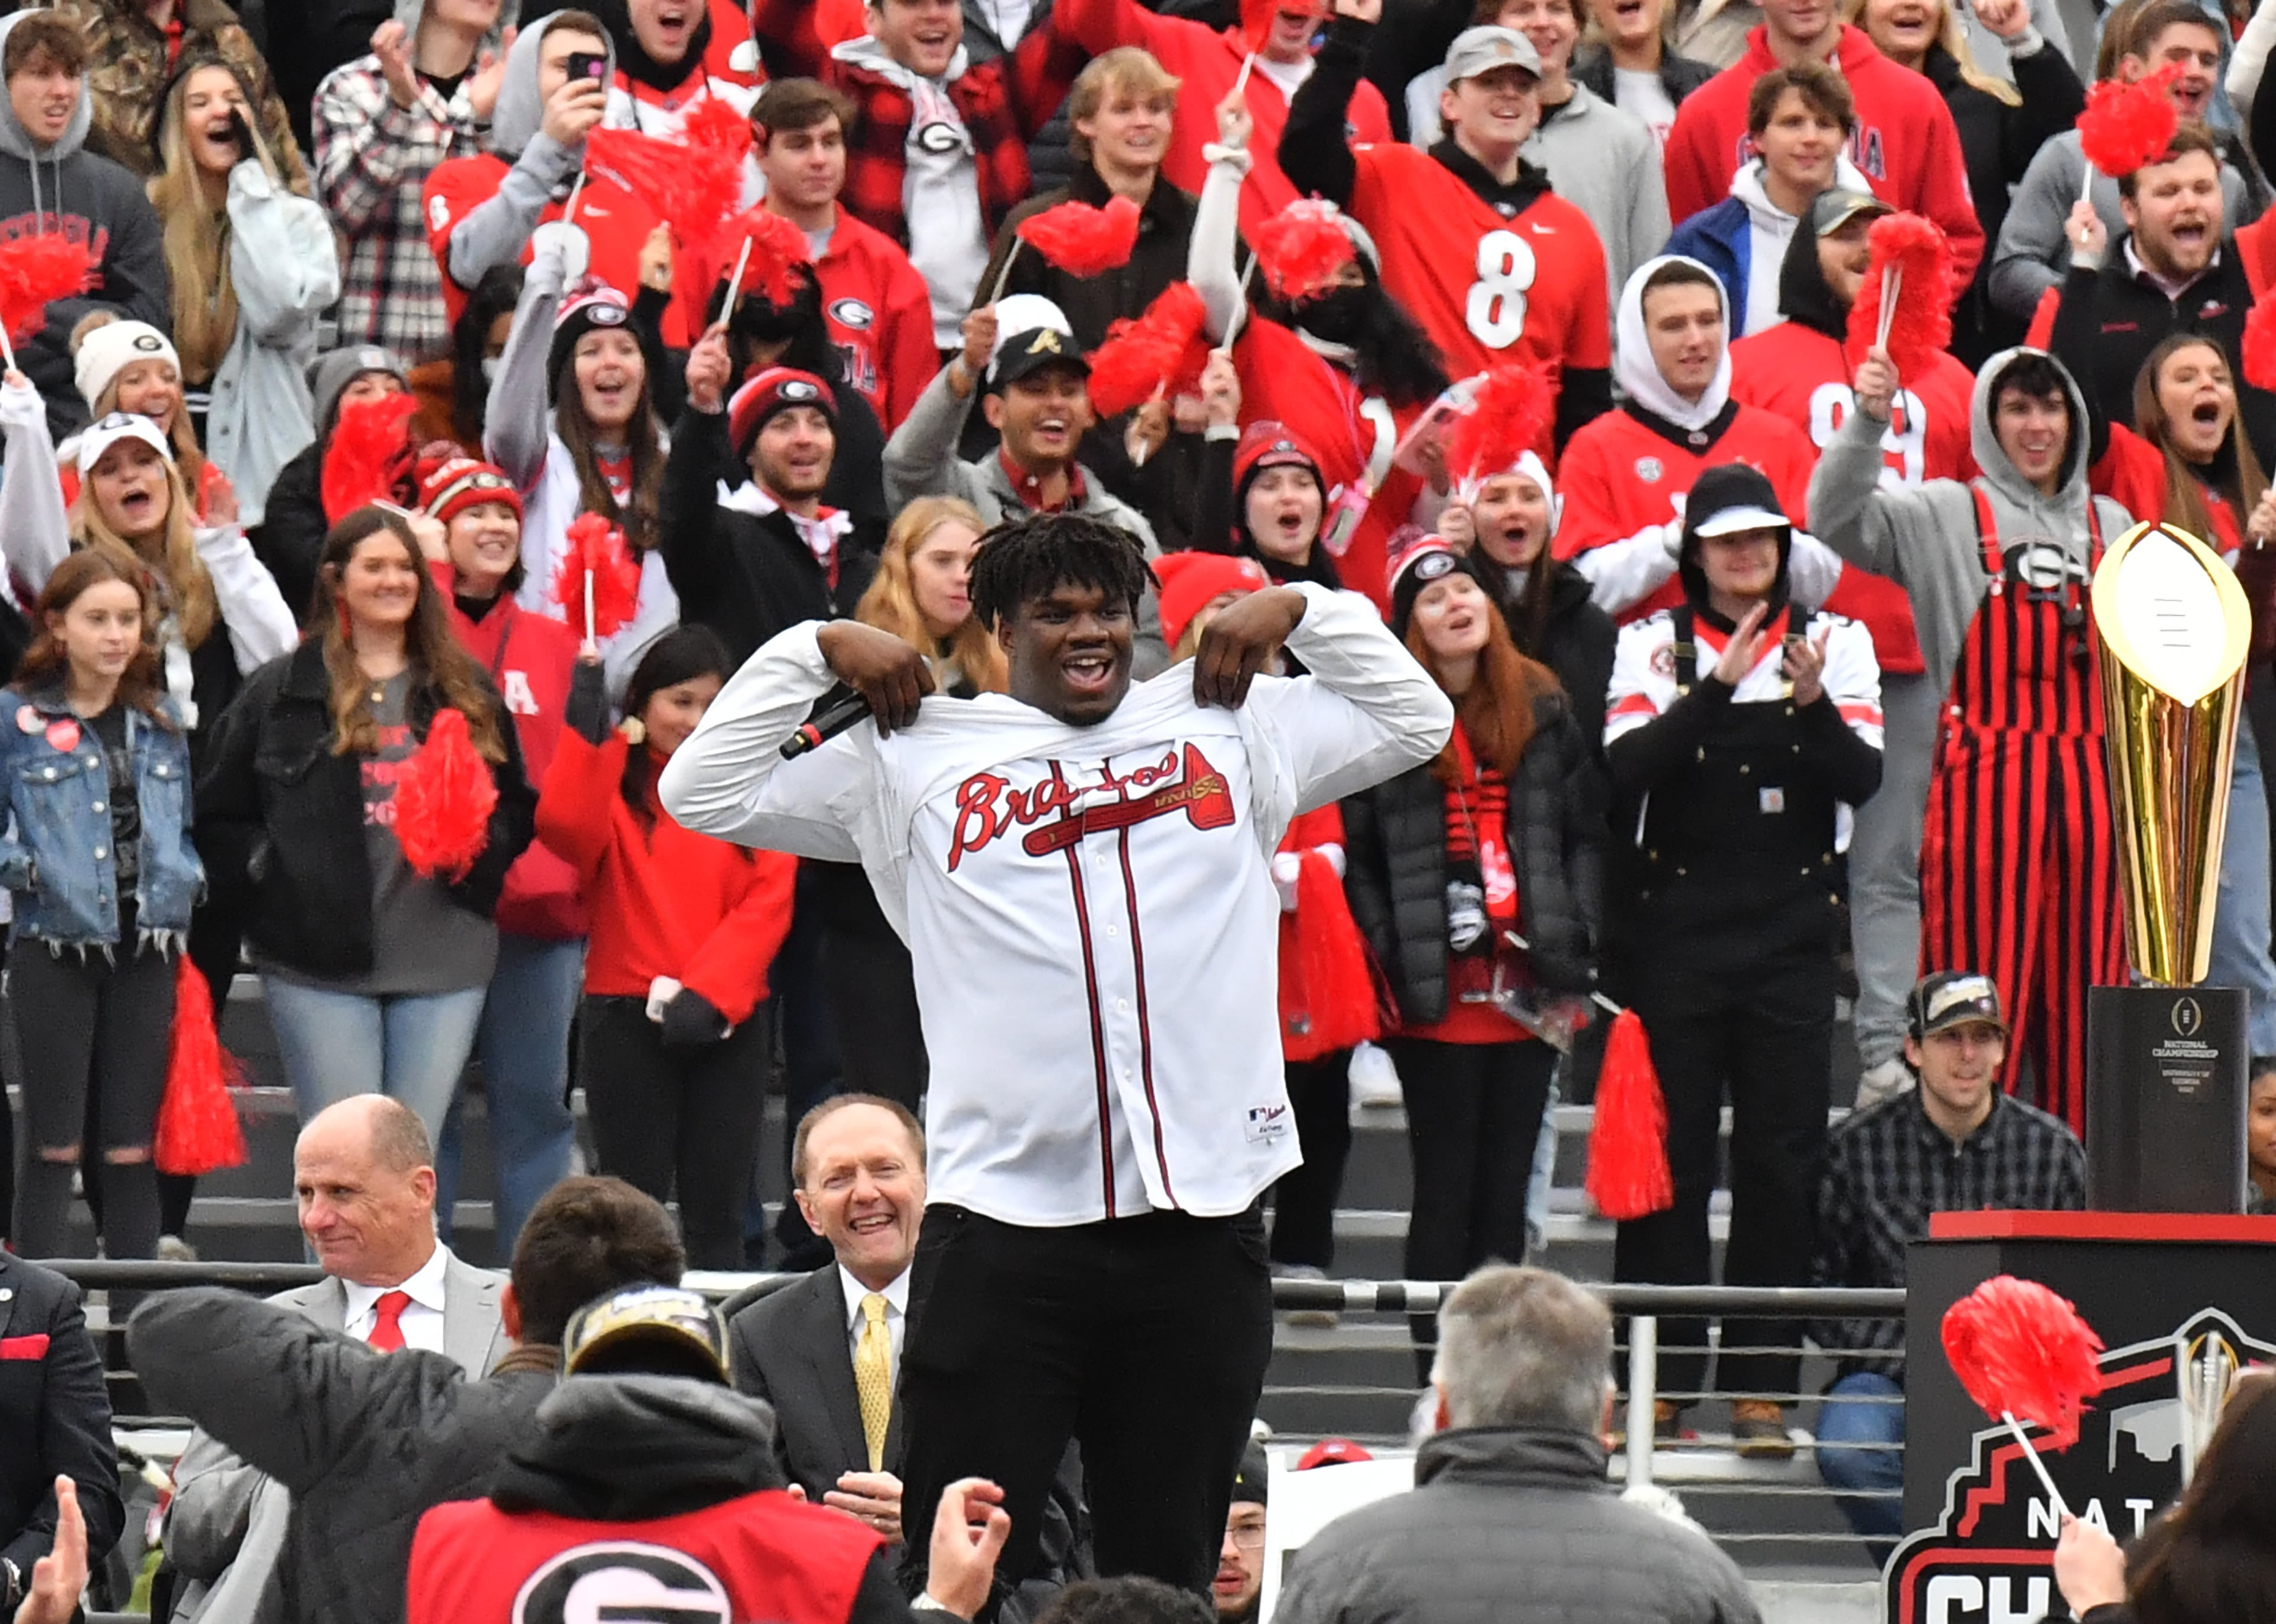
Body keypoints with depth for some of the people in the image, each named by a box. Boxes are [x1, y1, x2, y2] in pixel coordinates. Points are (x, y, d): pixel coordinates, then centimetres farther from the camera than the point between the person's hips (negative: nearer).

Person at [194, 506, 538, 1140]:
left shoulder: (467, 693, 14)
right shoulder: (279, 694, 6)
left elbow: (516, 806, 18)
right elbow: (219, 815, 7)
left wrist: (479, 850, -3)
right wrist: (270, 881, -8)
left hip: (444, 964, 2)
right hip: (321, 965, -2)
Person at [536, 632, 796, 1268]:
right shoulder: (611, 781, 5)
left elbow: (766, 903, -1)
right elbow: (564, 825, -18)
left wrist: (708, 995, -13)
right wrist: (588, 724, -18)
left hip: (726, 1022, 1)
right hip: (628, 1020, -1)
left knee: (716, 1215, 5)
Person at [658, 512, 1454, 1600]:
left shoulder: (1233, 728, 13)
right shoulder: (914, 757, 8)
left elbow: (1417, 718, 23)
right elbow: (705, 795, 8)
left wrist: (1303, 611, 13)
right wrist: (813, 651, 5)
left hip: (1200, 1226, 2)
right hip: (1002, 1223, -2)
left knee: (1168, 1570, 10)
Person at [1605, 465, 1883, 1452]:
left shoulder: (1837, 643, 6)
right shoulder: (1654, 645, 4)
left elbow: (1863, 778, -6)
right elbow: (1628, 767, -12)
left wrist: (1813, 704, -24)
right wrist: (1719, 687, -24)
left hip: (1791, 932, 1)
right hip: (1676, 924, -1)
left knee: (1782, 1156, 0)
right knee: (1669, 1151, 0)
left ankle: (1761, 1384, 4)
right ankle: (1661, 1377, 6)